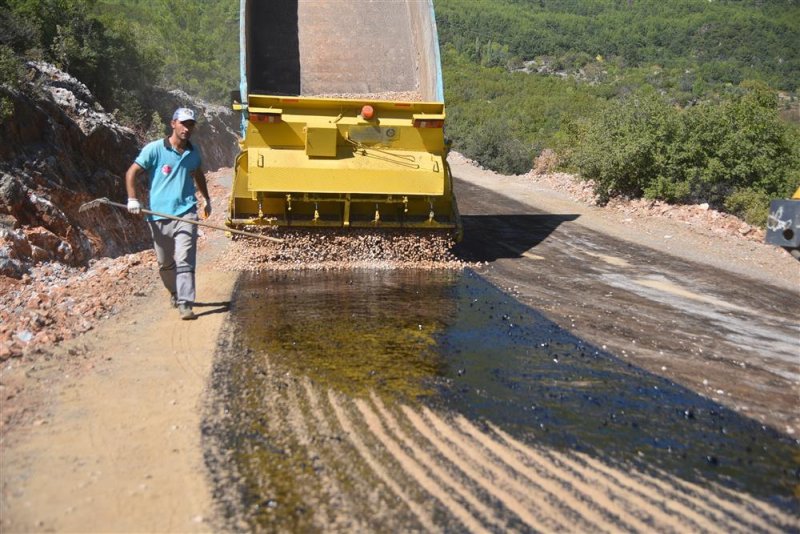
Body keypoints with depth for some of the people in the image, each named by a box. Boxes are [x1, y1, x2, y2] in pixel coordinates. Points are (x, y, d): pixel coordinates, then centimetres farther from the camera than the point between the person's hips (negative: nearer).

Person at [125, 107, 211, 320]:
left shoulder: (193, 152, 10)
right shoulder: (154, 149, -3)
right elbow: (131, 173, -1)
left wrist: (207, 200, 36)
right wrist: (132, 199, -11)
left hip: (185, 213, 1)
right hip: (159, 216, -1)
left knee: (185, 260, -12)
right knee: (165, 264, 12)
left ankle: (185, 304, -14)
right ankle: (174, 293, 36)